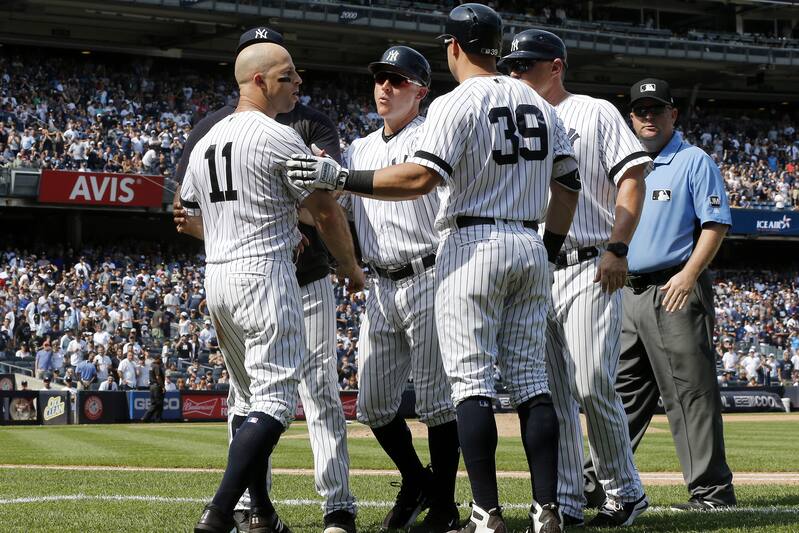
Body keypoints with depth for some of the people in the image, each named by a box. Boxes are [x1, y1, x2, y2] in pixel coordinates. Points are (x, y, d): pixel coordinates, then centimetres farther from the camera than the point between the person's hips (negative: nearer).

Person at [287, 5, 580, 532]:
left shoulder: (457, 104, -8)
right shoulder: (540, 104, 13)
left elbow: (420, 177, -21)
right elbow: (568, 183, 13)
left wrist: (340, 178, -17)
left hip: (474, 246, -6)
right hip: (530, 248, 6)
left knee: (471, 379, -5)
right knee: (530, 377, 6)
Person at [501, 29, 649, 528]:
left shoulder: (595, 113, 4)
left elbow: (632, 178, -5)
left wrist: (617, 249, -16)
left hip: (589, 269, -6)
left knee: (593, 388, -12)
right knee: (550, 393, 2)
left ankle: (626, 492, 2)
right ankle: (566, 504, 6)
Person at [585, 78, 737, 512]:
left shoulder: (694, 161, -1)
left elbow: (716, 223, -9)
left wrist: (690, 273, -20)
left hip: (675, 294, -7)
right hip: (629, 293, 7)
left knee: (690, 393, -8)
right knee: (622, 391, 10)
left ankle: (712, 489, -5)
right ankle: (599, 482, 15)